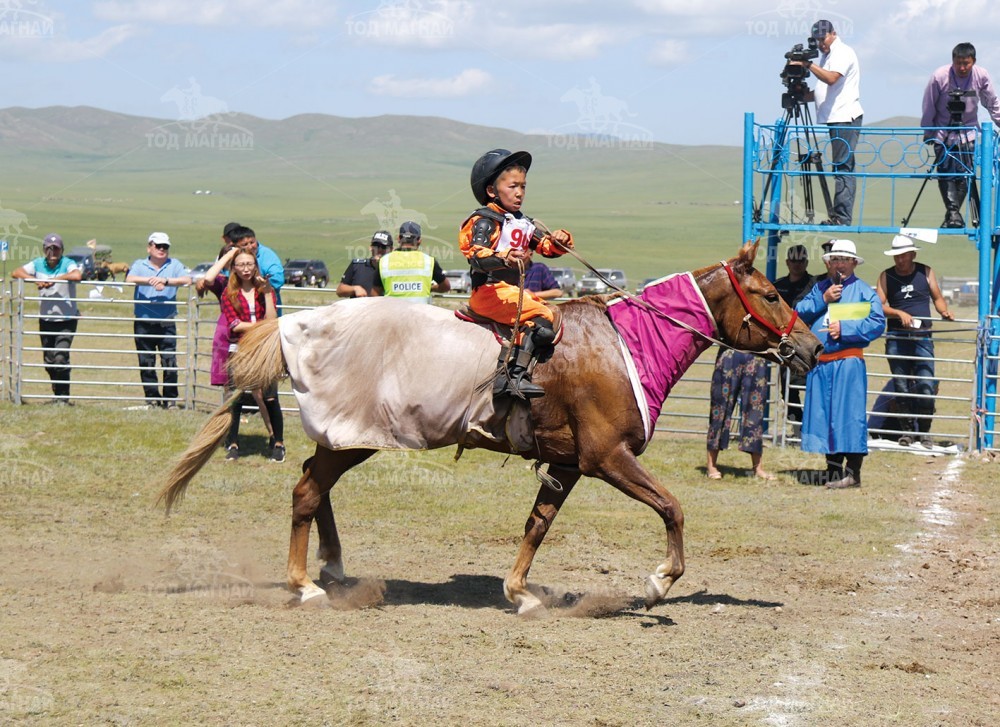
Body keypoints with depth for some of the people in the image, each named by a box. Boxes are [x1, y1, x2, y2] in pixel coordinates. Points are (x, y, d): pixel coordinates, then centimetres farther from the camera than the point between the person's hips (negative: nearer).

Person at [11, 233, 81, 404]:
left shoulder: (68, 264, -9)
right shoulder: (38, 264, 3)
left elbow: (77, 275, -31)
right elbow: (16, 272, -3)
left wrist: (54, 279, -23)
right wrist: (35, 280, -18)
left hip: (66, 320, -5)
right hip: (46, 319, 5)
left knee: (60, 358, -15)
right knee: (48, 360, 11)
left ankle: (63, 397, -4)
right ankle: (57, 394, 26)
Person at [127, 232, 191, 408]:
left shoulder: (174, 265, 9)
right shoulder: (139, 265, 8)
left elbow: (187, 280, -9)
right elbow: (130, 279, -12)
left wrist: (166, 281, -19)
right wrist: (150, 281, -24)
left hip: (167, 324, -1)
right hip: (143, 323, 1)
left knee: (169, 361, -6)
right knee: (146, 362, 4)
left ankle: (170, 399, 3)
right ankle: (152, 398, 13)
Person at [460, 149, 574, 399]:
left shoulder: (523, 222, 18)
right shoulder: (485, 221, -8)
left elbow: (546, 246, 21)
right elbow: (478, 256, -23)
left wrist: (559, 241, -4)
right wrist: (504, 258, -43)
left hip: (514, 289, 9)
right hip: (490, 290, -9)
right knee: (540, 317, -24)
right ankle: (513, 378, -32)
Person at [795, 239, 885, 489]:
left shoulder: (863, 290, 3)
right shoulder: (820, 287, 17)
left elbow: (877, 323, -8)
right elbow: (799, 312, 6)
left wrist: (845, 327, -15)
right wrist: (823, 299, -5)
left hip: (848, 362, -5)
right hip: (819, 362, 5)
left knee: (848, 414, -8)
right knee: (823, 414, 6)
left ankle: (853, 471, -5)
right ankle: (833, 469, 14)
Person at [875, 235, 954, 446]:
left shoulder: (926, 272, 7)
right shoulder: (886, 276, 5)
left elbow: (937, 297, 15)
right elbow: (879, 306, -2)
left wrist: (944, 311, -6)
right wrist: (899, 314, -19)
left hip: (922, 338, -1)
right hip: (896, 339, 1)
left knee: (926, 387, -7)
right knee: (901, 387, 4)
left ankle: (924, 432, 5)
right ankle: (906, 431, 14)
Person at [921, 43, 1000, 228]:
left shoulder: (981, 76, -12)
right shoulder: (939, 77, -19)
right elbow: (928, 108, -8)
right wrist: (927, 134, -2)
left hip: (968, 133, 1)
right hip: (943, 133, -1)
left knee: (964, 174, -6)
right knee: (946, 173, -12)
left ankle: (953, 213, 5)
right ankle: (953, 212, -11)